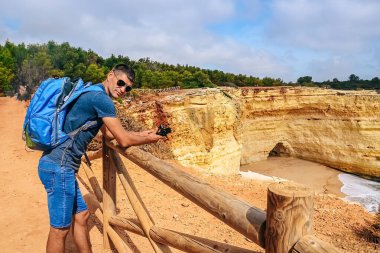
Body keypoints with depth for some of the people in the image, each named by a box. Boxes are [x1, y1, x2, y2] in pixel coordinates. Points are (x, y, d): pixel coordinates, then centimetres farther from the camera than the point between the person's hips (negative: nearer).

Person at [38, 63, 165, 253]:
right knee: (60, 228, 3)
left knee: (81, 216, 19)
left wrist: (140, 134, 24)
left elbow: (109, 133, 25)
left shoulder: (93, 95, 16)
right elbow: (124, 140, -14)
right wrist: (149, 139, 3)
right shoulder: (101, 98, -16)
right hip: (59, 166, -10)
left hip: (58, 164, 10)